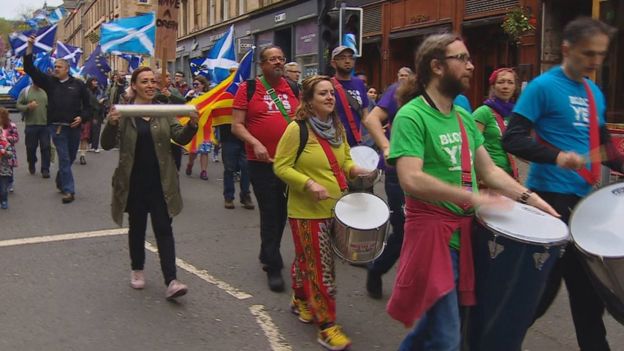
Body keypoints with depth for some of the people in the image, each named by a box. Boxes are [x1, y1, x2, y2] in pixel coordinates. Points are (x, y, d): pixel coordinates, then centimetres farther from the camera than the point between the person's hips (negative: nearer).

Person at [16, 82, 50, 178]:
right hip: (31, 124, 0)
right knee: (31, 147, 9)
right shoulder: (25, 91, 2)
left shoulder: (46, 91, 6)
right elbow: (18, 105, 1)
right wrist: (28, 106, -16)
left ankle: (45, 169, 4)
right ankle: (31, 165, 32)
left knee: (46, 148, -2)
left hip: (45, 124, 0)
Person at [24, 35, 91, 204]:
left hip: (74, 128, 1)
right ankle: (68, 190, -4)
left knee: (70, 158, 14)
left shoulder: (78, 84, 2)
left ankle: (60, 182, 36)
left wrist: (82, 117, -11)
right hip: (57, 127, -1)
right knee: (64, 159, -5)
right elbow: (30, 69, -2)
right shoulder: (49, 81, 4)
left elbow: (87, 104, 6)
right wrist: (30, 47, -9)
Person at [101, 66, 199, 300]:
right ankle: (137, 270, 33)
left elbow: (181, 138, -1)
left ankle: (171, 281, -5)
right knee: (137, 227, 14)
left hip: (160, 182, 1)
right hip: (134, 182, -1)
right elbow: (107, 145, -8)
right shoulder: (123, 113, -3)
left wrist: (192, 124, -22)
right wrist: (111, 124, -29)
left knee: (164, 229, -2)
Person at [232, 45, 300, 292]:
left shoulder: (294, 89, 8)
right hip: (263, 163, -4)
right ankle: (273, 267, 12)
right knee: (270, 214, 1)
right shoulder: (248, 88, -3)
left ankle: (267, 256, 37)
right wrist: (255, 143, -21)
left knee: (282, 213, 16)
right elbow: (236, 125, -6)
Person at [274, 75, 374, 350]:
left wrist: (354, 170, -3)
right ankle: (326, 325, 5)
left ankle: (301, 301, 40)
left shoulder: (337, 129, 7)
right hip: (307, 211, -7)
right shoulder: (297, 129, -15)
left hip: (335, 209, 7)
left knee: (307, 259, 21)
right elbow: (281, 166, -14)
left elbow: (345, 160, 19)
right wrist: (309, 184, -25)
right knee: (321, 267, -4)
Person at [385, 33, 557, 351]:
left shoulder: (463, 117, 10)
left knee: (436, 322, 21)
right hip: (432, 233, -8)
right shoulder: (411, 116, -15)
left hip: (464, 231, 8)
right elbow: (411, 180, -27)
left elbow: (488, 169, 15)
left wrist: (529, 198, 4)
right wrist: (473, 197, -28)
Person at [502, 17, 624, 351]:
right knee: (546, 279, 0)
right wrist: (555, 156, -29)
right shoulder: (543, 87, -10)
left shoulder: (595, 93, 13)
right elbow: (512, 139, -17)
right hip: (551, 195, -7)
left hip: (583, 195, 7)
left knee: (589, 278, 14)